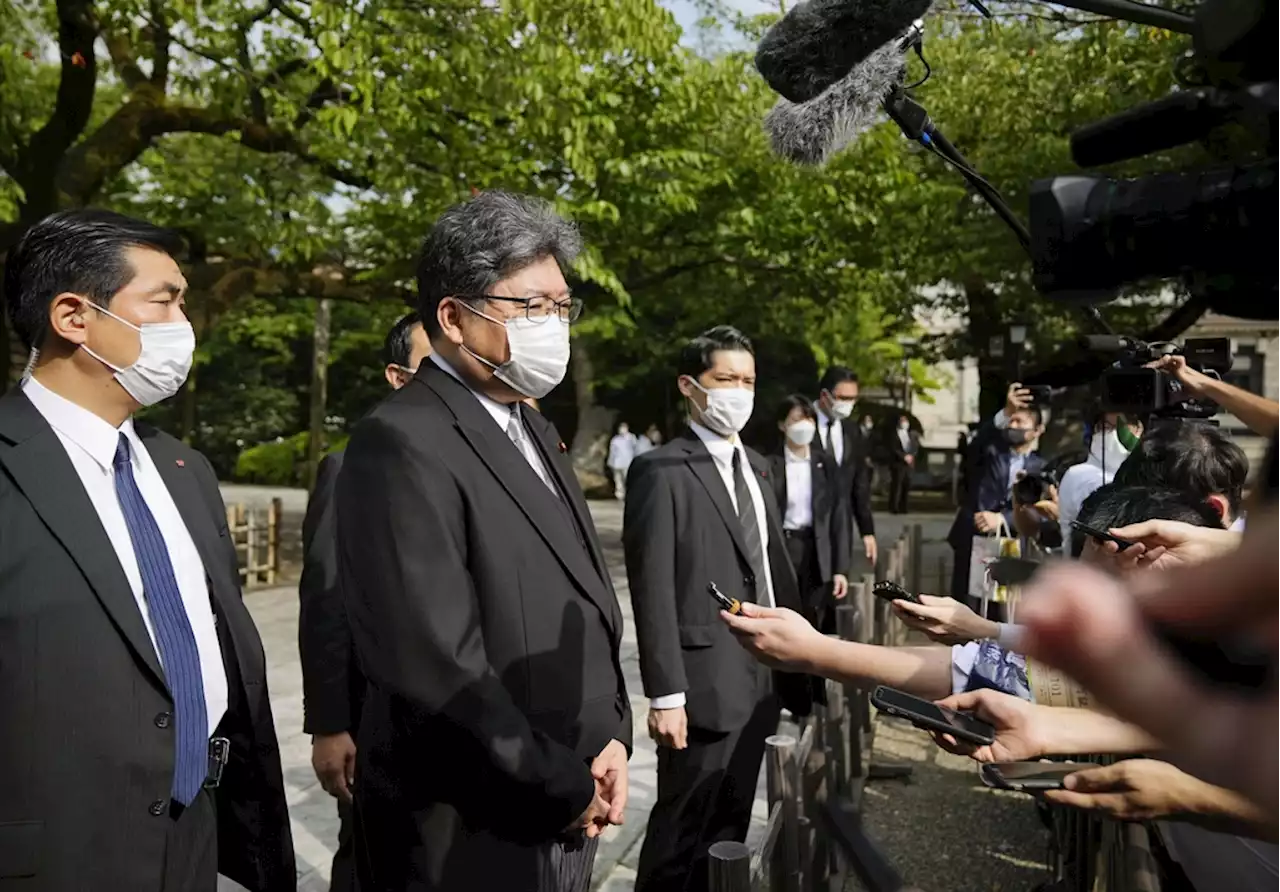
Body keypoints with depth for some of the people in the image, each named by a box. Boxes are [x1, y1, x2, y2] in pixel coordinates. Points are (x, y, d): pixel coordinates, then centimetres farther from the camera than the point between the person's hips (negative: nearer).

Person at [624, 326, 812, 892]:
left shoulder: (755, 466, 13)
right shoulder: (661, 471, -12)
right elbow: (653, 592, -16)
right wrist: (666, 695, -19)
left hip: (764, 677, 7)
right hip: (706, 681, -7)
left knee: (730, 824, 17)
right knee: (682, 826, 5)